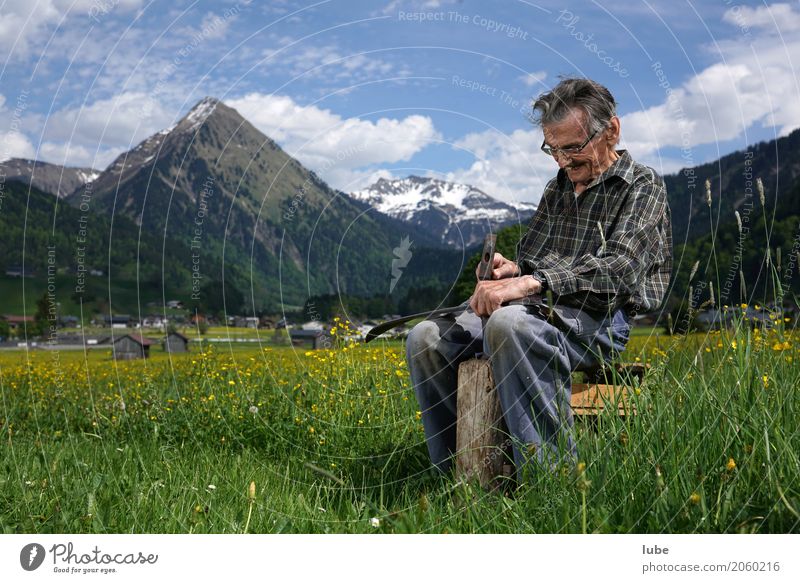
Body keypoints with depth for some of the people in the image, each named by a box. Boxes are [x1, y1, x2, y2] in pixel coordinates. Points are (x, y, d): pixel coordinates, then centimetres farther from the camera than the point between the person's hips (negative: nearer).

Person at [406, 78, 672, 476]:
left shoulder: (642, 186, 1)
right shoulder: (557, 188, 24)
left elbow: (619, 269, -17)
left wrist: (533, 282, -30)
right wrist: (510, 270, 1)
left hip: (595, 318, -7)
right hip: (540, 309, 7)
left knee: (508, 324, -39)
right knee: (425, 339, -14)